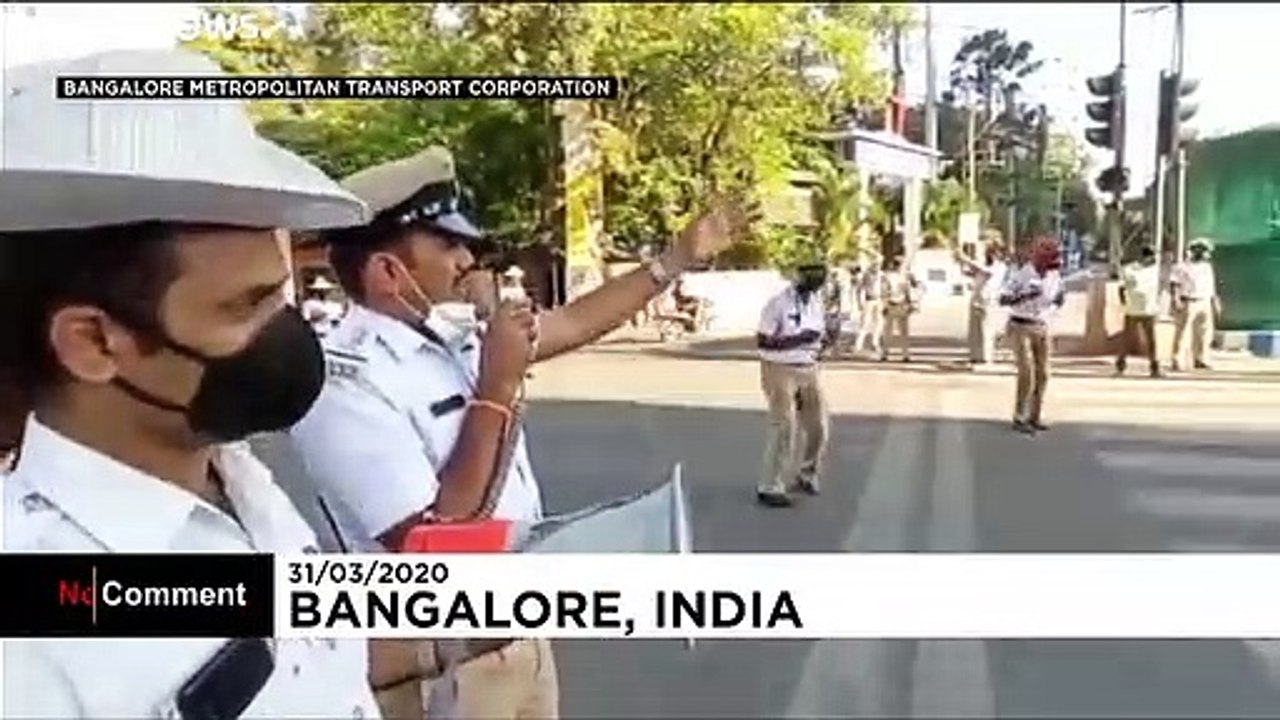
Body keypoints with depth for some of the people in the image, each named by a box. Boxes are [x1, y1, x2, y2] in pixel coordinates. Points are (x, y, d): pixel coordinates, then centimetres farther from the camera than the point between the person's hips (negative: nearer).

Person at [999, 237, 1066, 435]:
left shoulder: (1054, 276, -1)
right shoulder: (1020, 275, -17)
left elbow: (1057, 303, 11)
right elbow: (1003, 300, -21)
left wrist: (1061, 298, -12)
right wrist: (1024, 295, -35)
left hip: (1042, 328, 6)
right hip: (1020, 327, -6)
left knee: (1042, 374, 4)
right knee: (1027, 373, -13)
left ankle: (1034, 416, 16)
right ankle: (1019, 418, -4)